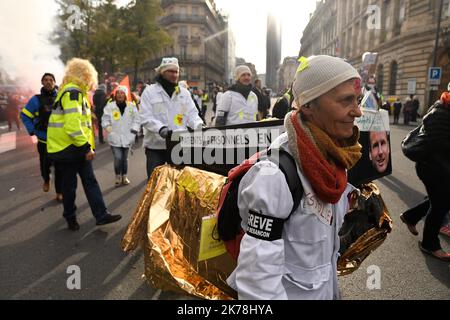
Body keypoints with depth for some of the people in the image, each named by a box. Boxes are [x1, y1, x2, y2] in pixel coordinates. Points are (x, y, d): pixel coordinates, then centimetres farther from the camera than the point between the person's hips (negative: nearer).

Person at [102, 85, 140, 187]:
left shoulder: (131, 106, 0)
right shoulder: (110, 106, -3)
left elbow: (136, 120, 5)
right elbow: (105, 120, 0)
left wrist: (133, 131, -4)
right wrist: (110, 130, -12)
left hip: (126, 137, 2)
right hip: (115, 137, -1)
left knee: (124, 158, 12)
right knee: (118, 158, -9)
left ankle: (124, 176, 29)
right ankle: (118, 177, 11)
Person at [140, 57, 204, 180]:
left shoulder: (184, 92, 9)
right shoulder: (150, 91, -3)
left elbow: (192, 114, 5)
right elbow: (145, 117, -11)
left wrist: (199, 125, -18)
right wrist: (160, 128, -30)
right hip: (155, 145, -3)